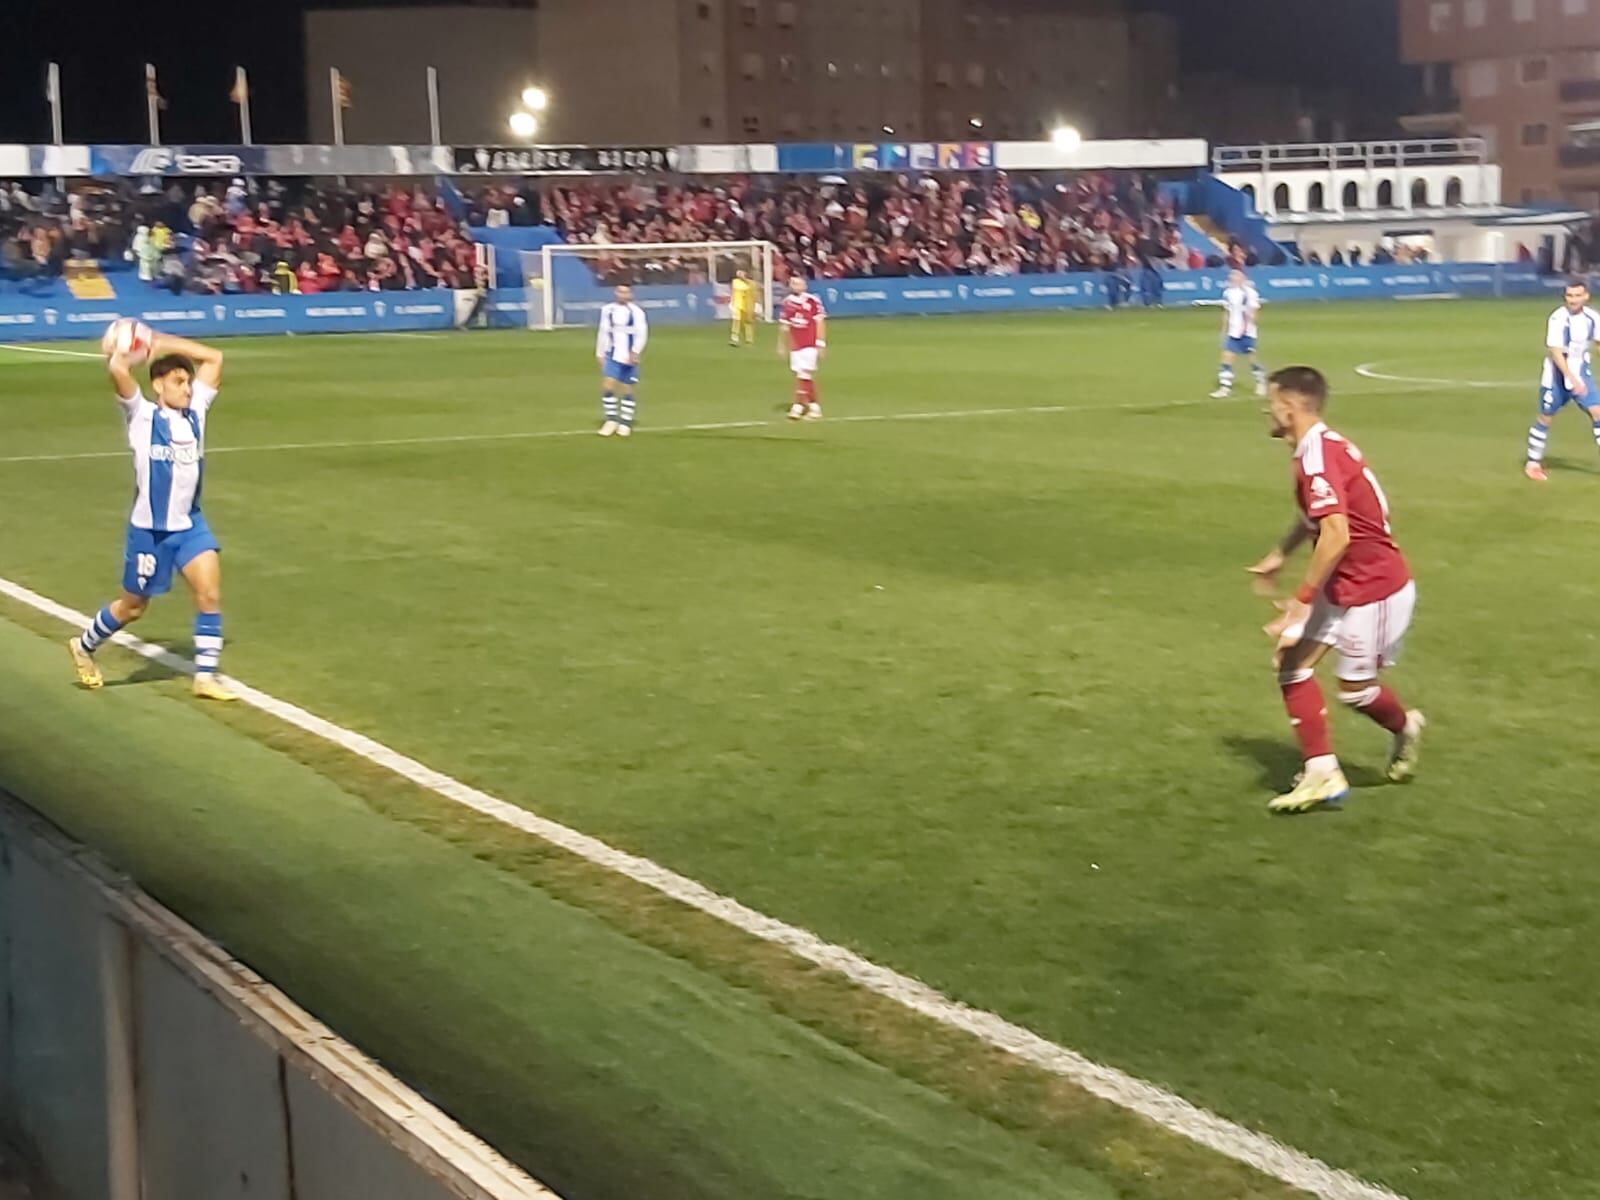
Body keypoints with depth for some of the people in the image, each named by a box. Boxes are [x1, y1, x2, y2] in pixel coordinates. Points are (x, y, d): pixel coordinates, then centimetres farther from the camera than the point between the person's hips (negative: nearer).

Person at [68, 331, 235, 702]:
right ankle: (84, 646, 36)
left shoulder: (195, 410, 3)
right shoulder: (142, 415, -11)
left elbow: (214, 357, 5)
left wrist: (164, 342, 1)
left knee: (210, 592, -10)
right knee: (132, 606, 10)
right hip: (150, 529, -4)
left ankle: (206, 675, -1)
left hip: (191, 524, 4)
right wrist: (134, 350, -7)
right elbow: (117, 369, -27)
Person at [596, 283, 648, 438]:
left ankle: (625, 423, 13)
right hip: (612, 356, 3)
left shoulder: (636, 312, -5)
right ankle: (611, 420, 2)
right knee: (607, 386, -9)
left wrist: (635, 352, -20)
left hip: (629, 358, -3)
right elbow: (603, 333, 13)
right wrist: (600, 354, 13)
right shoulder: (607, 310, 7)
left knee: (627, 390, 3)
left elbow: (642, 334, -9)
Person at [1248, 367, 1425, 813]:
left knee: (1354, 689, 4)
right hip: (1343, 586, 10)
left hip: (1373, 588, -10)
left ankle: (1405, 727, 36)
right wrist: (1278, 555, 24)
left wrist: (1301, 602, -25)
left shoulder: (1317, 457, -25)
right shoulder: (1322, 447, 6)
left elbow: (1335, 537, -30)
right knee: (1291, 662, 3)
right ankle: (1322, 775, 5)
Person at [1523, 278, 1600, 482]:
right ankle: (1533, 463, 20)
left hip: (1581, 375, 4)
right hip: (1557, 376, -4)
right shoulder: (1558, 319, -20)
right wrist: (1572, 379, -32)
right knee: (1545, 418, 5)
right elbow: (1555, 353, -25)